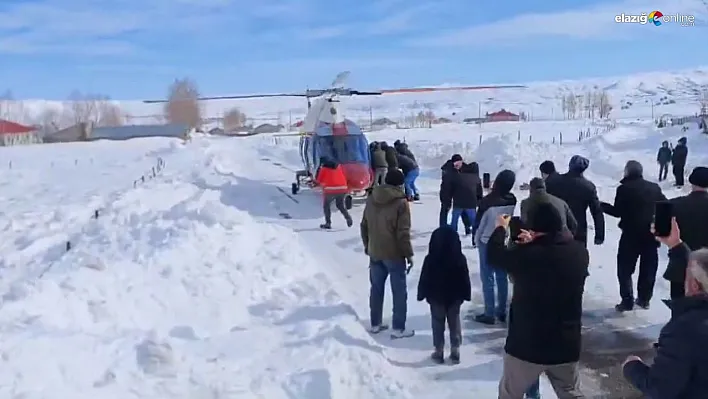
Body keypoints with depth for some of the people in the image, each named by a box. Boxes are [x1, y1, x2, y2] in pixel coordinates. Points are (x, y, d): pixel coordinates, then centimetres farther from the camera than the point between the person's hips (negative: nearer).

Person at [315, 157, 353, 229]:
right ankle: (348, 217, 1)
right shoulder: (338, 166, 20)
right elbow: (345, 177, 23)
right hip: (343, 188, 4)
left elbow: (319, 180, 10)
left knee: (326, 205, 15)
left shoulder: (323, 168, 6)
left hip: (330, 189, -4)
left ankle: (328, 223, 7)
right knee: (340, 205, 23)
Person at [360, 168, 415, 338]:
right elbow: (403, 233, -17)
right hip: (394, 254, -6)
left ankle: (375, 324, 24)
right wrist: (409, 254, -7)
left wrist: (367, 247, 21)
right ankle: (398, 328, 7)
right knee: (399, 291, 4)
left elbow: (364, 226, 10)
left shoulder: (371, 199, 4)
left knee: (376, 288, 16)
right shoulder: (400, 202, -15)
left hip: (375, 253, 6)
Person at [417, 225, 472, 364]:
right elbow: (465, 279, -3)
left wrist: (422, 294, 3)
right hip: (455, 296, 2)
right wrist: (466, 294, 8)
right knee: (454, 323, 13)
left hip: (436, 296, -1)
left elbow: (424, 279, -9)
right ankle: (455, 351, 17)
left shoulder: (430, 259, -16)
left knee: (438, 324, 10)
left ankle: (439, 352, 15)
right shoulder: (460, 259, -10)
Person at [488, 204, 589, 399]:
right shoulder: (580, 252, -7)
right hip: (566, 345, 4)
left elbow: (494, 254, -1)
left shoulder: (525, 254, -21)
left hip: (526, 344, -4)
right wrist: (535, 243, 17)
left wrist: (500, 228, 16)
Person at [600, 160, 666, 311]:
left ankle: (627, 301, -1)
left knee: (625, 268, 3)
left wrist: (601, 205, 2)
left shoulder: (624, 188, -9)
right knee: (648, 268, 15)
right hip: (652, 234, 5)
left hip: (631, 234, -5)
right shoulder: (655, 187, 6)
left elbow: (617, 212, -10)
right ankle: (644, 299, 22)